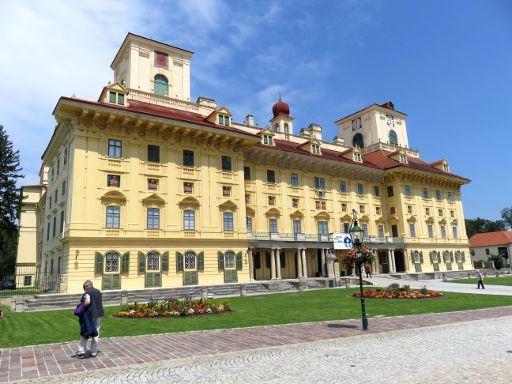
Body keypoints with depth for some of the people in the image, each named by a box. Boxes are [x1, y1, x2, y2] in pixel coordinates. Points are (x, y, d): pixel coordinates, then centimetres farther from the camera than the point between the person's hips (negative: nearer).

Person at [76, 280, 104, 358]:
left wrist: (82, 307, -9)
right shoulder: (98, 292, 13)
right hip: (99, 314, 6)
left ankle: (81, 352, 7)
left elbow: (87, 302, -25)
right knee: (96, 334, 11)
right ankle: (94, 352, 13)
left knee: (84, 334, 7)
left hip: (90, 315, -6)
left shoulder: (87, 292, -9)